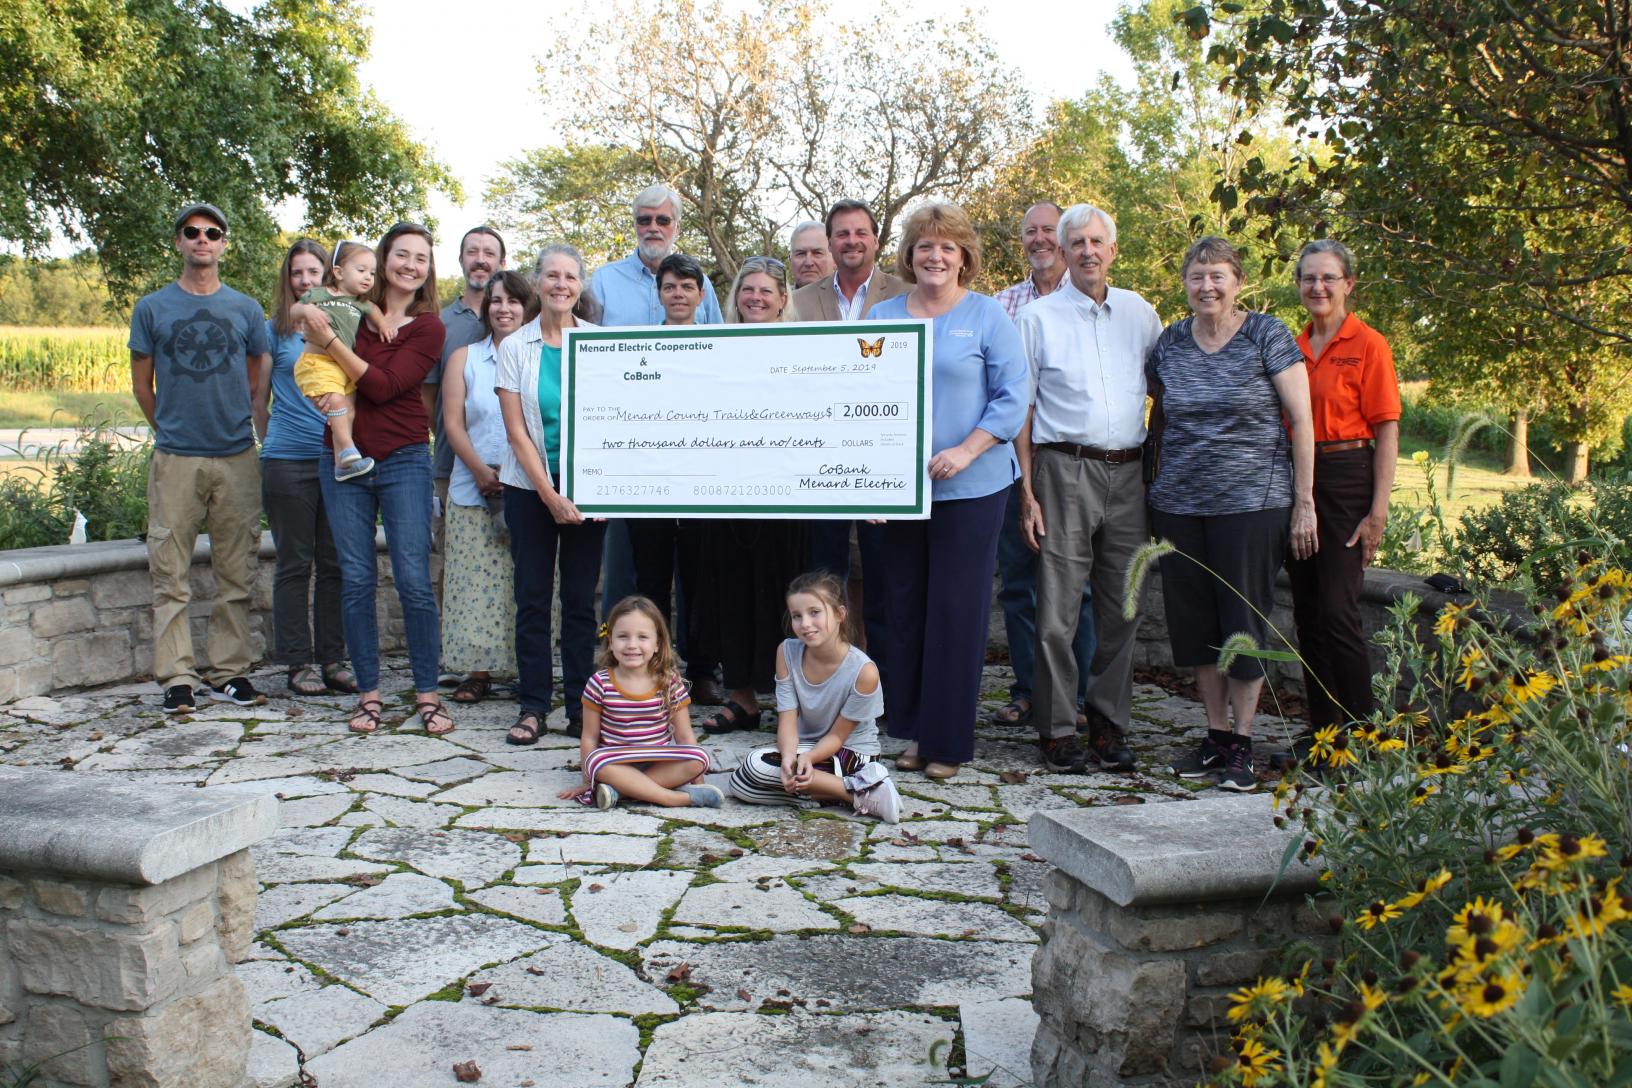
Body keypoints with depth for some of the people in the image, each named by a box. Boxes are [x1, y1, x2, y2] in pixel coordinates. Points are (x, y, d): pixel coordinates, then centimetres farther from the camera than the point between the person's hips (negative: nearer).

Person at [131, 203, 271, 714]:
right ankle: (176, 678, 4)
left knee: (235, 575, 5)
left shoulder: (246, 309, 10)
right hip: (175, 458, -1)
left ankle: (229, 673, 13)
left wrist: (244, 429, 11)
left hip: (237, 457, 1)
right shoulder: (152, 308, 7)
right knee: (171, 576, -2)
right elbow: (142, 386, 14)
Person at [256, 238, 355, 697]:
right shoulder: (275, 330, 5)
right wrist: (277, 442, 11)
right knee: (295, 565, 3)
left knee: (334, 564, 7)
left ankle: (332, 658, 16)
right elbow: (258, 401, 10)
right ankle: (299, 662, 11)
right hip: (288, 464, -2)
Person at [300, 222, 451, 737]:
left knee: (414, 581, -5)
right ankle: (368, 692, 14)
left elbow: (383, 386, -12)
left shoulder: (428, 327, -1)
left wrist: (331, 340, -16)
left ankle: (426, 694, 6)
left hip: (403, 462, -3)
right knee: (356, 580, 4)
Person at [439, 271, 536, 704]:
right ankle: (478, 671, 9)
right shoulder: (465, 359, 12)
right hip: (474, 487, 2)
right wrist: (481, 471, -9)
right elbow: (453, 423, 5)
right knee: (476, 580, 1)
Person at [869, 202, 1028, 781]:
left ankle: (948, 742, 10)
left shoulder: (987, 315, 0)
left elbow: (1012, 397, -4)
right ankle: (912, 731, 20)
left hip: (970, 487, -4)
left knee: (957, 608, 0)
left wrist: (965, 451, -16)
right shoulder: (883, 315, 10)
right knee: (904, 606, 8)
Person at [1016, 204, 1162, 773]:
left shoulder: (1140, 313, 12)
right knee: (1057, 610, -4)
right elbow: (1022, 407, 1)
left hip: (1129, 472, 3)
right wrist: (1027, 492, -5)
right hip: (1065, 470, -3)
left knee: (1122, 608, 7)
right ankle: (1057, 729, 8)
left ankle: (1109, 724, 18)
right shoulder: (1038, 316, 3)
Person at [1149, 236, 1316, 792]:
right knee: (1194, 622, 7)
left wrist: (1303, 502, -7)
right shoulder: (1169, 342, 7)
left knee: (1244, 622, 1)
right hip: (1178, 503, 4)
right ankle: (1215, 735, 21)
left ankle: (1242, 744, 13)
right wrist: (1156, 483, 12)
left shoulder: (1267, 336, -3)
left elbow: (1301, 420, -4)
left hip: (1252, 502, -4)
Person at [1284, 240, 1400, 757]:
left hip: (1346, 480, -6)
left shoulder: (1368, 345, -5)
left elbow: (1387, 431, -8)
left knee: (1338, 611, -9)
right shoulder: (1293, 347, 12)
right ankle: (1321, 728, 19)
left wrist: (1378, 509, -14)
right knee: (1306, 611, 8)